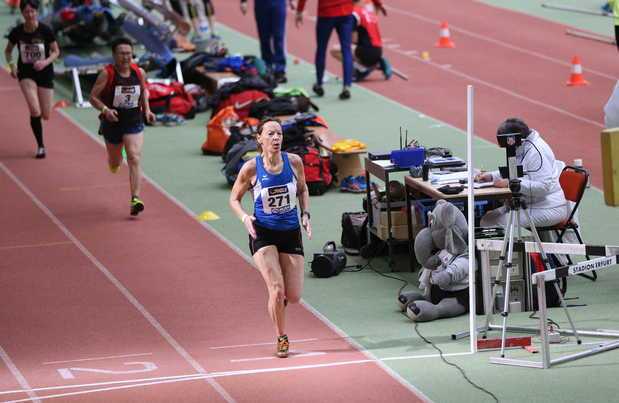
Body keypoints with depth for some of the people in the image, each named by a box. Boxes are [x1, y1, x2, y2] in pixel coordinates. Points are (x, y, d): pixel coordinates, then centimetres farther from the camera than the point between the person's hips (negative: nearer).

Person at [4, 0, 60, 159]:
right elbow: (8, 51, 7)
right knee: (35, 111, -18)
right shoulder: (17, 32, -10)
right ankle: (40, 146, 0)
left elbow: (56, 51, -2)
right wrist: (11, 65, -10)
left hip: (45, 73, 0)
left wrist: (45, 62, -20)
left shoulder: (45, 31, -13)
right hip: (26, 74, 0)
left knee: (45, 115, 5)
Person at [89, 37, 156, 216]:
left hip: (134, 123, 1)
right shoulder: (107, 74, -15)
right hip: (112, 123, -1)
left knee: (134, 159, -16)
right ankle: (114, 162, 57)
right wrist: (105, 109, -28)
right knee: (115, 163, 17)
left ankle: (135, 199, -20)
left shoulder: (139, 72, -4)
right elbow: (93, 97, -11)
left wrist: (147, 110, 1)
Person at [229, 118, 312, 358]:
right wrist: (244, 218, -17)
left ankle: (277, 299, 39)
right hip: (263, 233, -3)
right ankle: (281, 339, 6)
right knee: (277, 289, -15)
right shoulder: (251, 168, -11)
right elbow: (234, 199, 2)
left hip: (291, 232, 3)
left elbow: (303, 189, 14)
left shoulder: (294, 162, -5)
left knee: (294, 297, 1)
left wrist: (305, 215, -1)